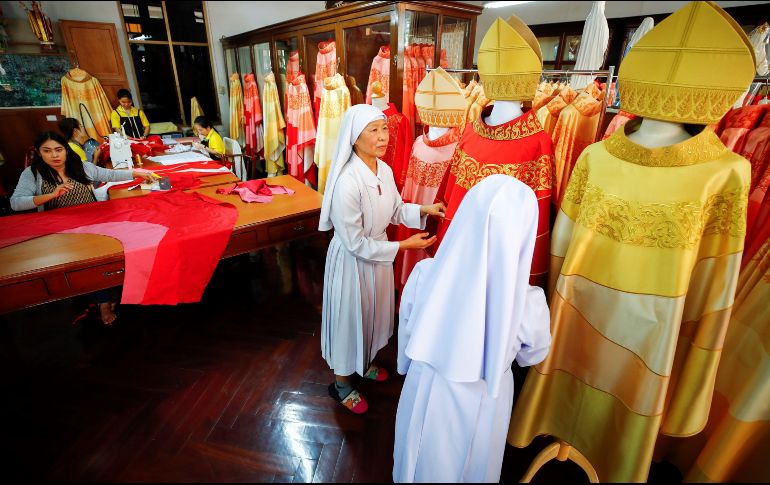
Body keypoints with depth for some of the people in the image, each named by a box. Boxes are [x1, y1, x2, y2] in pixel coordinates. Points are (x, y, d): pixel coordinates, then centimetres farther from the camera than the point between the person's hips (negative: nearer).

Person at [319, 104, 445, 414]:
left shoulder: (384, 169, -7)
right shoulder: (347, 183, -31)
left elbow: (395, 210, 7)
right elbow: (355, 244, -25)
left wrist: (423, 210, -9)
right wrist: (403, 245, -22)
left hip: (378, 253, 7)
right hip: (352, 261, -7)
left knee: (372, 312, 25)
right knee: (350, 317, 13)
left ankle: (363, 363, 53)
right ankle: (342, 382, 41)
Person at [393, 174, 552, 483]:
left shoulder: (424, 275, -25)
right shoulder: (529, 303, -29)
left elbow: (406, 334, -7)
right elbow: (533, 355, -7)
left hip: (425, 392, 1)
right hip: (481, 406, 0)